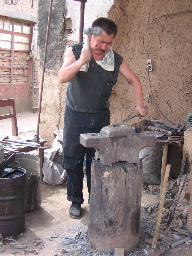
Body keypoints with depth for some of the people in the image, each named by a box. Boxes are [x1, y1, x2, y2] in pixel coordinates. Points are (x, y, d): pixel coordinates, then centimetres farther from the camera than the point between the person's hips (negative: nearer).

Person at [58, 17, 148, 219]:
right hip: (75, 116, -1)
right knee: (73, 160, 4)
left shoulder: (115, 58, -2)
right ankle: (76, 201, 19)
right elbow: (62, 77, -19)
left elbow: (133, 80, 7)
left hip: (100, 117, 1)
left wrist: (139, 105, -2)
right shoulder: (75, 51, -6)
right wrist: (82, 59, -28)